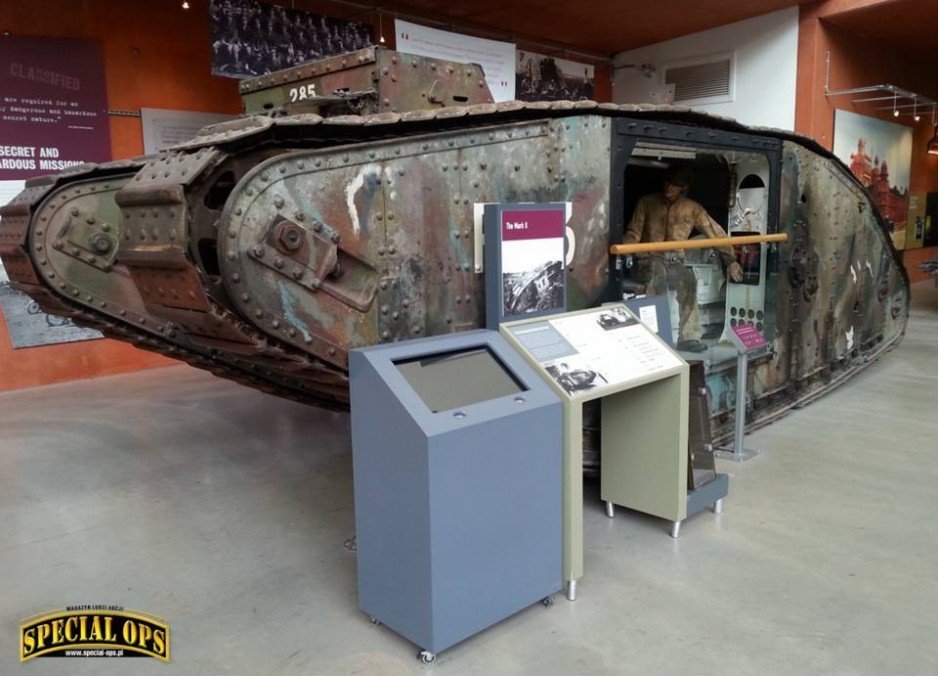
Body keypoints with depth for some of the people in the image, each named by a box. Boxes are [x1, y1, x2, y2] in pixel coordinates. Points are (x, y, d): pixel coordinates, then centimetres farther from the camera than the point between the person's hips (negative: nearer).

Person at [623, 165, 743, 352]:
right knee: (658, 270, -38)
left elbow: (716, 233, 14)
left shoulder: (692, 208, 10)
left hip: (675, 263, 2)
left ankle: (688, 337, -31)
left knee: (688, 280, -33)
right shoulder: (646, 202, 7)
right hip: (648, 261, -1)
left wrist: (731, 261, 14)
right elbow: (634, 233, 3)